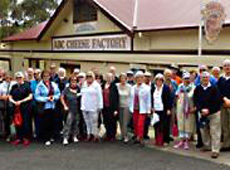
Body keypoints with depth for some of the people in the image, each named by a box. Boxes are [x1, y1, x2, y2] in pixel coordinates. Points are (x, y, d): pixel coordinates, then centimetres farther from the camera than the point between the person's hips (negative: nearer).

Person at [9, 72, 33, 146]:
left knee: (25, 123, -2)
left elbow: (30, 96, -6)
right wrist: (14, 102, -9)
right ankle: (19, 138, 17)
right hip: (16, 107, 4)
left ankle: (26, 138, 7)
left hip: (25, 107, -4)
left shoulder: (26, 85, -1)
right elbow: (10, 97, 12)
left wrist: (21, 101, -13)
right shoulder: (14, 87, 12)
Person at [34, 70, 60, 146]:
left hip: (52, 106, 4)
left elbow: (58, 94, 11)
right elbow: (37, 96, -9)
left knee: (52, 122, 8)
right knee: (45, 123, -1)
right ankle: (46, 139, 8)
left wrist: (54, 97, -8)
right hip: (44, 107, -4)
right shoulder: (40, 85, -6)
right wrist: (46, 99, -15)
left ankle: (51, 137, 25)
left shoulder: (54, 84, 7)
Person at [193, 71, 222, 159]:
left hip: (214, 113, -4)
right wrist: (201, 109, -15)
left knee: (215, 132, -4)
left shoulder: (214, 88, -8)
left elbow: (217, 101, -12)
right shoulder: (197, 89, 2)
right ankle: (206, 146, 33)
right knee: (203, 131, 15)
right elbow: (195, 101, -1)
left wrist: (208, 110, -18)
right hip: (202, 114, 4)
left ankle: (215, 150, 1)